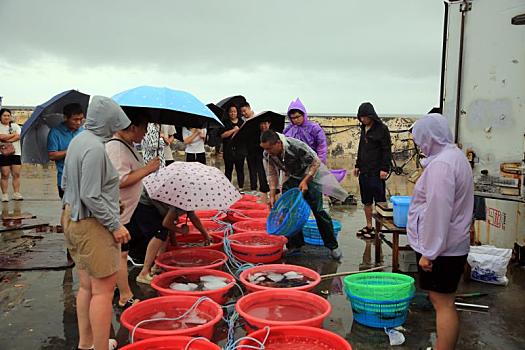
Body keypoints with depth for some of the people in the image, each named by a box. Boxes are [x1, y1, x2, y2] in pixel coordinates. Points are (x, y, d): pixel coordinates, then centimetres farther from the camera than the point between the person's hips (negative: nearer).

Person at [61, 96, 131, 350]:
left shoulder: (78, 140, 8)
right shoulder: (95, 148, -22)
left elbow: (65, 183, 15)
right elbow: (91, 196, -23)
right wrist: (115, 225, -16)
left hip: (72, 219, 10)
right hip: (92, 225, -10)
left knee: (86, 286, 20)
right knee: (103, 290, 0)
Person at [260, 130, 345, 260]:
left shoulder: (296, 146, -34)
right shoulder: (267, 155, -17)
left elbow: (316, 162, -22)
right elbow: (272, 174, -3)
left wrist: (305, 181, -28)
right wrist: (272, 196, -8)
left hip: (310, 176, -5)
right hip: (291, 178, 5)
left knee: (318, 211, -8)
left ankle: (333, 246, 1)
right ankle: (295, 245, 11)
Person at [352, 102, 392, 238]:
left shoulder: (382, 129, -7)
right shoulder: (364, 129, 15)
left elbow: (387, 150, -10)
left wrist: (385, 168, -17)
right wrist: (357, 165, 18)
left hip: (377, 172, -7)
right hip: (364, 171, 8)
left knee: (379, 201, -2)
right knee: (366, 201, 12)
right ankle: (369, 226, 21)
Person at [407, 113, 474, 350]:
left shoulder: (441, 164, -20)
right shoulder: (455, 156, 13)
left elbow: (438, 212, -24)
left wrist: (428, 252, -19)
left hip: (441, 249, -10)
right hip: (453, 244, 10)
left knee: (443, 303, -3)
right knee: (443, 300, 17)